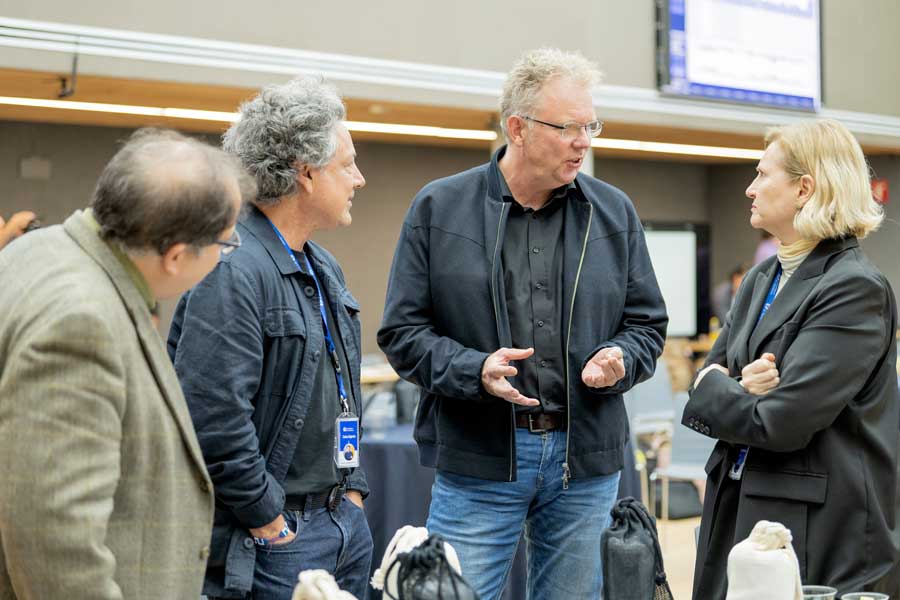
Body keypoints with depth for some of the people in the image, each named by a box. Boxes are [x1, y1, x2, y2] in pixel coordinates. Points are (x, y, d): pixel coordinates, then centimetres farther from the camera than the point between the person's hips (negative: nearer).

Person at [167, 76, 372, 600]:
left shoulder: (326, 270, 13)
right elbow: (212, 415, -25)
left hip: (346, 523, 9)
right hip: (275, 540, -9)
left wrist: (352, 493, 15)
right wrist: (268, 520, -17)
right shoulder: (232, 271, -19)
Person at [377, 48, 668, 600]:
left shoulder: (614, 212, 8)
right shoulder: (439, 208, 0)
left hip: (587, 459, 3)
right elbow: (403, 331, -1)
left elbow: (647, 324, 13)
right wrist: (474, 370, -17)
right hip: (478, 457, -3)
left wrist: (619, 361, -9)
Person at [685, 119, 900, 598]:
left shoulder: (854, 289, -15)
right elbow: (710, 374, 11)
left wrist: (713, 388, -4)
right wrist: (741, 388, -12)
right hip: (739, 508, 7)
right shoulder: (761, 279, 12)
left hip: (821, 527, -7)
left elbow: (780, 423, -21)